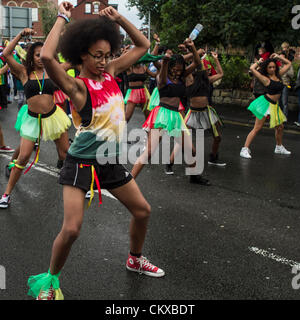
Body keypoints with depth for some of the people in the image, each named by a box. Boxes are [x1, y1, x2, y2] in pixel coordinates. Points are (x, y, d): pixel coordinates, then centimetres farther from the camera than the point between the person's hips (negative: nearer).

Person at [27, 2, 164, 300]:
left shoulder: (110, 71, 2)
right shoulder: (77, 85, -17)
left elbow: (143, 45, 11)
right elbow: (46, 57, -36)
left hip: (110, 161, 7)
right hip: (81, 162, -7)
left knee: (142, 210, 14)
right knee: (71, 229, -13)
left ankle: (135, 259, 40)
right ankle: (49, 281, 14)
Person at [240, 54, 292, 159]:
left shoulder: (278, 75, 8)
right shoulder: (266, 79, -11)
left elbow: (288, 64, 20)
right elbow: (252, 69, -22)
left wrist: (278, 57, 8)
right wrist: (259, 62, -3)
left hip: (274, 105, 7)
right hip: (266, 103, -7)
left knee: (280, 127, 17)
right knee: (257, 128, -9)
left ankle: (279, 147, 37)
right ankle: (245, 149, -8)